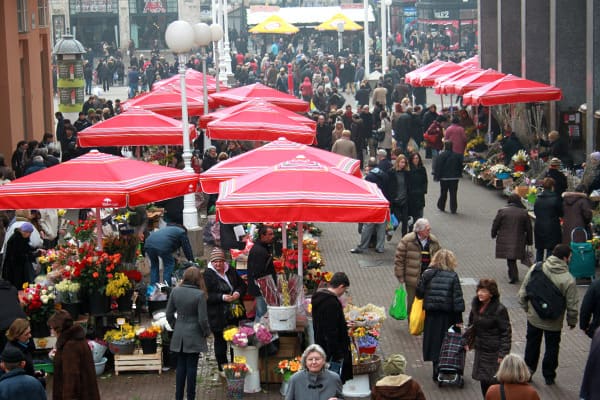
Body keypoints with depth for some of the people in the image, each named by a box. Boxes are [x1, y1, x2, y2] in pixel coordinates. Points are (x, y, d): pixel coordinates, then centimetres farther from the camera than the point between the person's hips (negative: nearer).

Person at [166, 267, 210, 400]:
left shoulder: (175, 291, -3)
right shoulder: (200, 294, -16)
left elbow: (169, 314, 3)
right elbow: (202, 319, -14)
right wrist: (206, 332, 3)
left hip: (179, 336, 4)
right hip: (194, 336, -4)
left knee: (180, 366, 12)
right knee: (191, 367, 4)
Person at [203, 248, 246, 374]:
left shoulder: (230, 271, 7)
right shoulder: (208, 275, -10)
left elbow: (242, 285, 13)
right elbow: (207, 296, -16)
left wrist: (238, 293, -8)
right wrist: (222, 297, -25)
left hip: (234, 314, 5)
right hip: (217, 316, -5)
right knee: (220, 341, 6)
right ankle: (222, 367, 18)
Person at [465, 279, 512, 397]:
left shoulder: (499, 309, -17)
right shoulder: (476, 305, 3)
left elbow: (506, 332, -14)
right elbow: (471, 324, 18)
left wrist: (503, 354, -17)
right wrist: (468, 341, 16)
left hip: (493, 351, -7)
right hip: (480, 349, 7)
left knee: (493, 381, -6)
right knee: (483, 380, 13)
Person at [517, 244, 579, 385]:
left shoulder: (536, 268, -13)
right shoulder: (568, 279, -21)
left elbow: (523, 291, -5)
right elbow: (572, 305, -15)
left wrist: (525, 307, 12)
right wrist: (572, 321, 3)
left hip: (534, 317, 3)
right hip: (554, 322, -3)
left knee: (532, 343, 22)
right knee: (552, 347, 17)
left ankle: (528, 371, 34)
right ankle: (549, 376, 29)